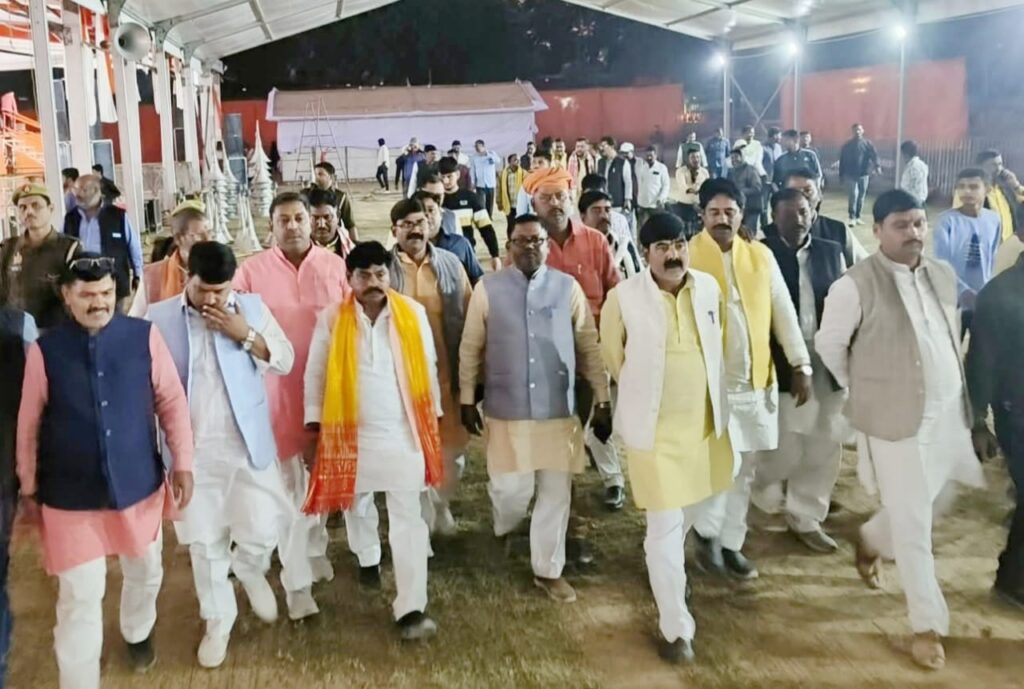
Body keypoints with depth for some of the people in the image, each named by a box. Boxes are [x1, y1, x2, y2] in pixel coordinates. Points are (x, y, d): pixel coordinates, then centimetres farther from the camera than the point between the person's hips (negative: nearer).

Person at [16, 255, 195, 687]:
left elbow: (172, 401, -2)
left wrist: (182, 463, -4)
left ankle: (138, 633, 55)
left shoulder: (144, 336, -9)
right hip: (71, 495, -2)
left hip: (139, 485, 2)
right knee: (79, 598, 3)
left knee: (145, 573, 24)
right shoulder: (44, 351, -11)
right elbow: (29, 425, -2)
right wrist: (28, 488, 4)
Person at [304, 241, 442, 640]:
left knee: (409, 520, -5)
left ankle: (411, 609, -4)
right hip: (351, 432, 1)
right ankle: (368, 557, 52)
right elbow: (315, 373, 1)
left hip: (404, 432, -1)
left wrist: (432, 417, 8)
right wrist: (315, 420, -1)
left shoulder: (413, 313, -3)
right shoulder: (331, 319, -6)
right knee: (356, 503, 23)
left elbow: (428, 367, 5)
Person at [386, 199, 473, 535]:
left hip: (447, 374, 2)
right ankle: (421, 520, 28)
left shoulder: (451, 264, 3)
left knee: (452, 446, 12)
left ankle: (440, 505, 37)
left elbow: (468, 317, 4)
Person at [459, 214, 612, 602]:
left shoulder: (568, 287, 1)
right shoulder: (488, 288, -2)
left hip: (558, 410, 1)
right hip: (507, 411, -1)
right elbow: (471, 348, 3)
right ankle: (505, 533, 38)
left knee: (556, 492, 7)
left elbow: (589, 347, 4)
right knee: (512, 488, 2)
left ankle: (548, 570, 24)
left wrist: (602, 400, 3)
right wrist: (467, 400, 3)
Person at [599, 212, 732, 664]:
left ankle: (666, 561, 52)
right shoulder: (624, 296, -14)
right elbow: (612, 353, 2)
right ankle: (676, 627, 12)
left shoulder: (709, 287, -1)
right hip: (654, 427, -5)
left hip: (705, 421, 5)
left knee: (686, 514, 22)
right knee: (665, 527, -2)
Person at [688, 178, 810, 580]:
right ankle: (706, 531, 15)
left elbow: (784, 312, 9)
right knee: (725, 463, -12)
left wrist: (801, 365, 5)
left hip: (757, 380, 5)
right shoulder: (687, 256, -8)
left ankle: (731, 544, 28)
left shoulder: (761, 256, 5)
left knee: (745, 469, 12)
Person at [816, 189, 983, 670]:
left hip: (948, 411, 6)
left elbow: (951, 336, 16)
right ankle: (928, 624, 17)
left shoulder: (943, 274, 4)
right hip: (896, 418, -6)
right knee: (913, 523, 2)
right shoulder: (856, 285, -15)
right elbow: (829, 345, -5)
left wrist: (958, 393, 12)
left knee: (935, 502, 19)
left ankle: (872, 540, 47)